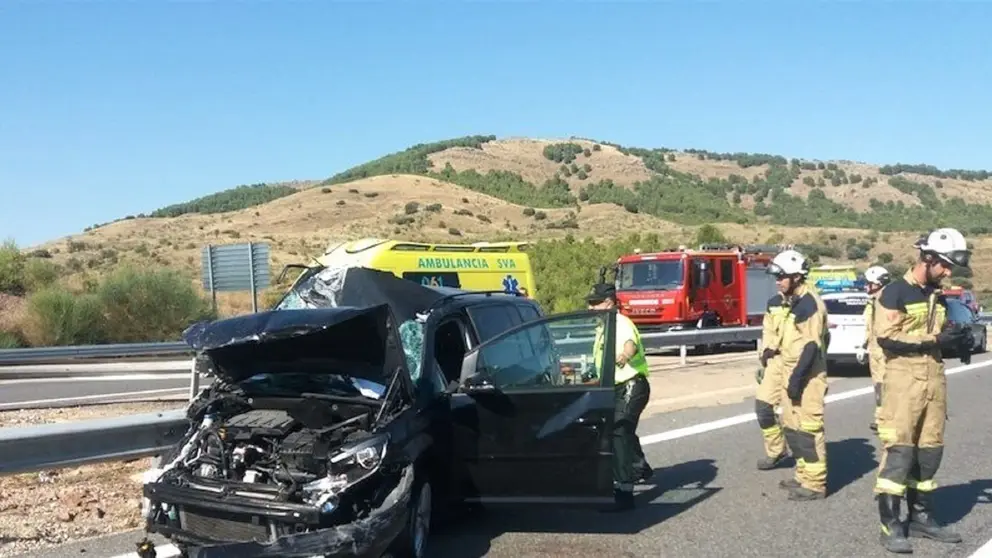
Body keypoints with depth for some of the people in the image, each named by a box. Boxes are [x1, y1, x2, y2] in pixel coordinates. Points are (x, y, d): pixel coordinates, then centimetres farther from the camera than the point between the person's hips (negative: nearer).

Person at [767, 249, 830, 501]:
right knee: (792, 427, 15)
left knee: (809, 429, -6)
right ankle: (803, 476, 26)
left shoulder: (809, 302, -16)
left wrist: (797, 378, -23)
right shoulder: (796, 301, 15)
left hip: (806, 377, -10)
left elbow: (812, 345, -21)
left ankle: (815, 484, 0)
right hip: (793, 374, 10)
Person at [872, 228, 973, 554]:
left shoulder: (937, 296, 16)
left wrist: (954, 339, 4)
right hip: (903, 377, -8)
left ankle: (921, 518, 21)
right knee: (899, 450, -8)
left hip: (934, 378, 8)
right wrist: (934, 339, -18)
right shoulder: (895, 292, -8)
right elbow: (886, 337, -16)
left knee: (929, 450, 10)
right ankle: (890, 525, -4)